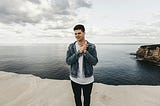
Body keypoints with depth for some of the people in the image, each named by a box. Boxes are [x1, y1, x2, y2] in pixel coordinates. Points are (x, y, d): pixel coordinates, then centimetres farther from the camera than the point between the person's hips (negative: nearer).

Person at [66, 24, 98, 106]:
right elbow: (68, 61, -14)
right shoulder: (71, 46, -6)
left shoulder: (91, 46, -10)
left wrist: (85, 52, -27)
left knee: (87, 97, 23)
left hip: (88, 79, 0)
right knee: (77, 97, 23)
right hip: (75, 79, 1)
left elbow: (94, 62, -15)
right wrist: (79, 52, -24)